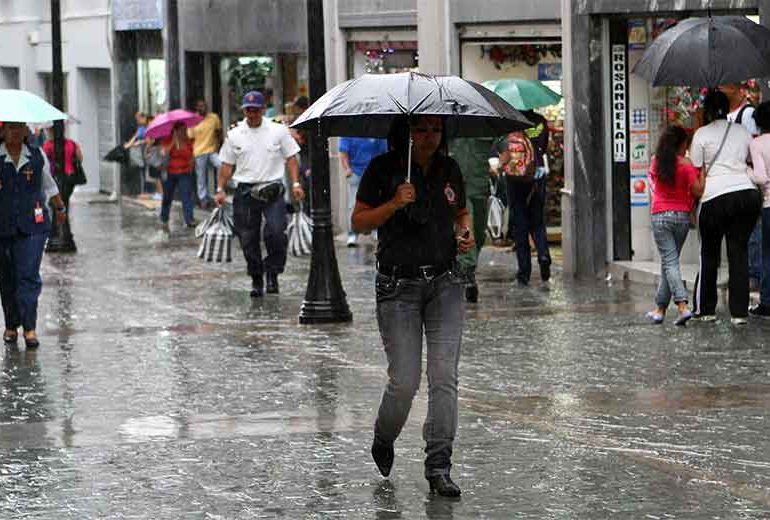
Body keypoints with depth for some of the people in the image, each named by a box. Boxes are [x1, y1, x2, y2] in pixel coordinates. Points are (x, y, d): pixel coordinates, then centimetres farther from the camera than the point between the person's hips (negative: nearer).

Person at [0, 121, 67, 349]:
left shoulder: (37, 156, 7)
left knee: (29, 276, -9)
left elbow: (49, 186, 23)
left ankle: (29, 328, -11)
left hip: (32, 225, 0)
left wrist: (60, 208, 35)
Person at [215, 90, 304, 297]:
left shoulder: (278, 131, 4)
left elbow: (291, 158, 7)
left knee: (276, 233, -18)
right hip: (245, 192, 2)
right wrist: (220, 189, 5)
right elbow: (227, 164, 13)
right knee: (248, 239, 3)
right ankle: (256, 280, 16)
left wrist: (296, 183, -3)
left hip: (272, 189, -2)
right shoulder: (234, 135, 8)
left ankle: (272, 274, -2)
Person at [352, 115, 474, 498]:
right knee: (404, 381, -6)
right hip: (398, 286, -3)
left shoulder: (449, 169, 8)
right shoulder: (383, 169, -4)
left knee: (444, 376, -7)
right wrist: (394, 204, -20)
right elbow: (358, 222, -4)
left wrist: (466, 233, 2)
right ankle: (382, 443, 24)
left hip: (445, 283, 3)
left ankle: (439, 466, -3)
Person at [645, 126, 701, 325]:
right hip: (682, 215, 0)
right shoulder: (685, 165, -7)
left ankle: (683, 306, -21)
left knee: (669, 262, -4)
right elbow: (697, 189, -11)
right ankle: (660, 309, 18)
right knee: (670, 261, 13)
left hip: (660, 216, 0)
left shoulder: (655, 162, 1)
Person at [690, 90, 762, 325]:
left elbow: (698, 173, 1)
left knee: (709, 254, 10)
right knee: (739, 252, 4)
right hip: (748, 193, 3)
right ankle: (739, 312, -2)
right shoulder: (742, 132, 15)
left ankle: (705, 308, 15)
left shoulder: (702, 134, 3)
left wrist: (697, 195, 7)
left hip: (716, 198, -3)